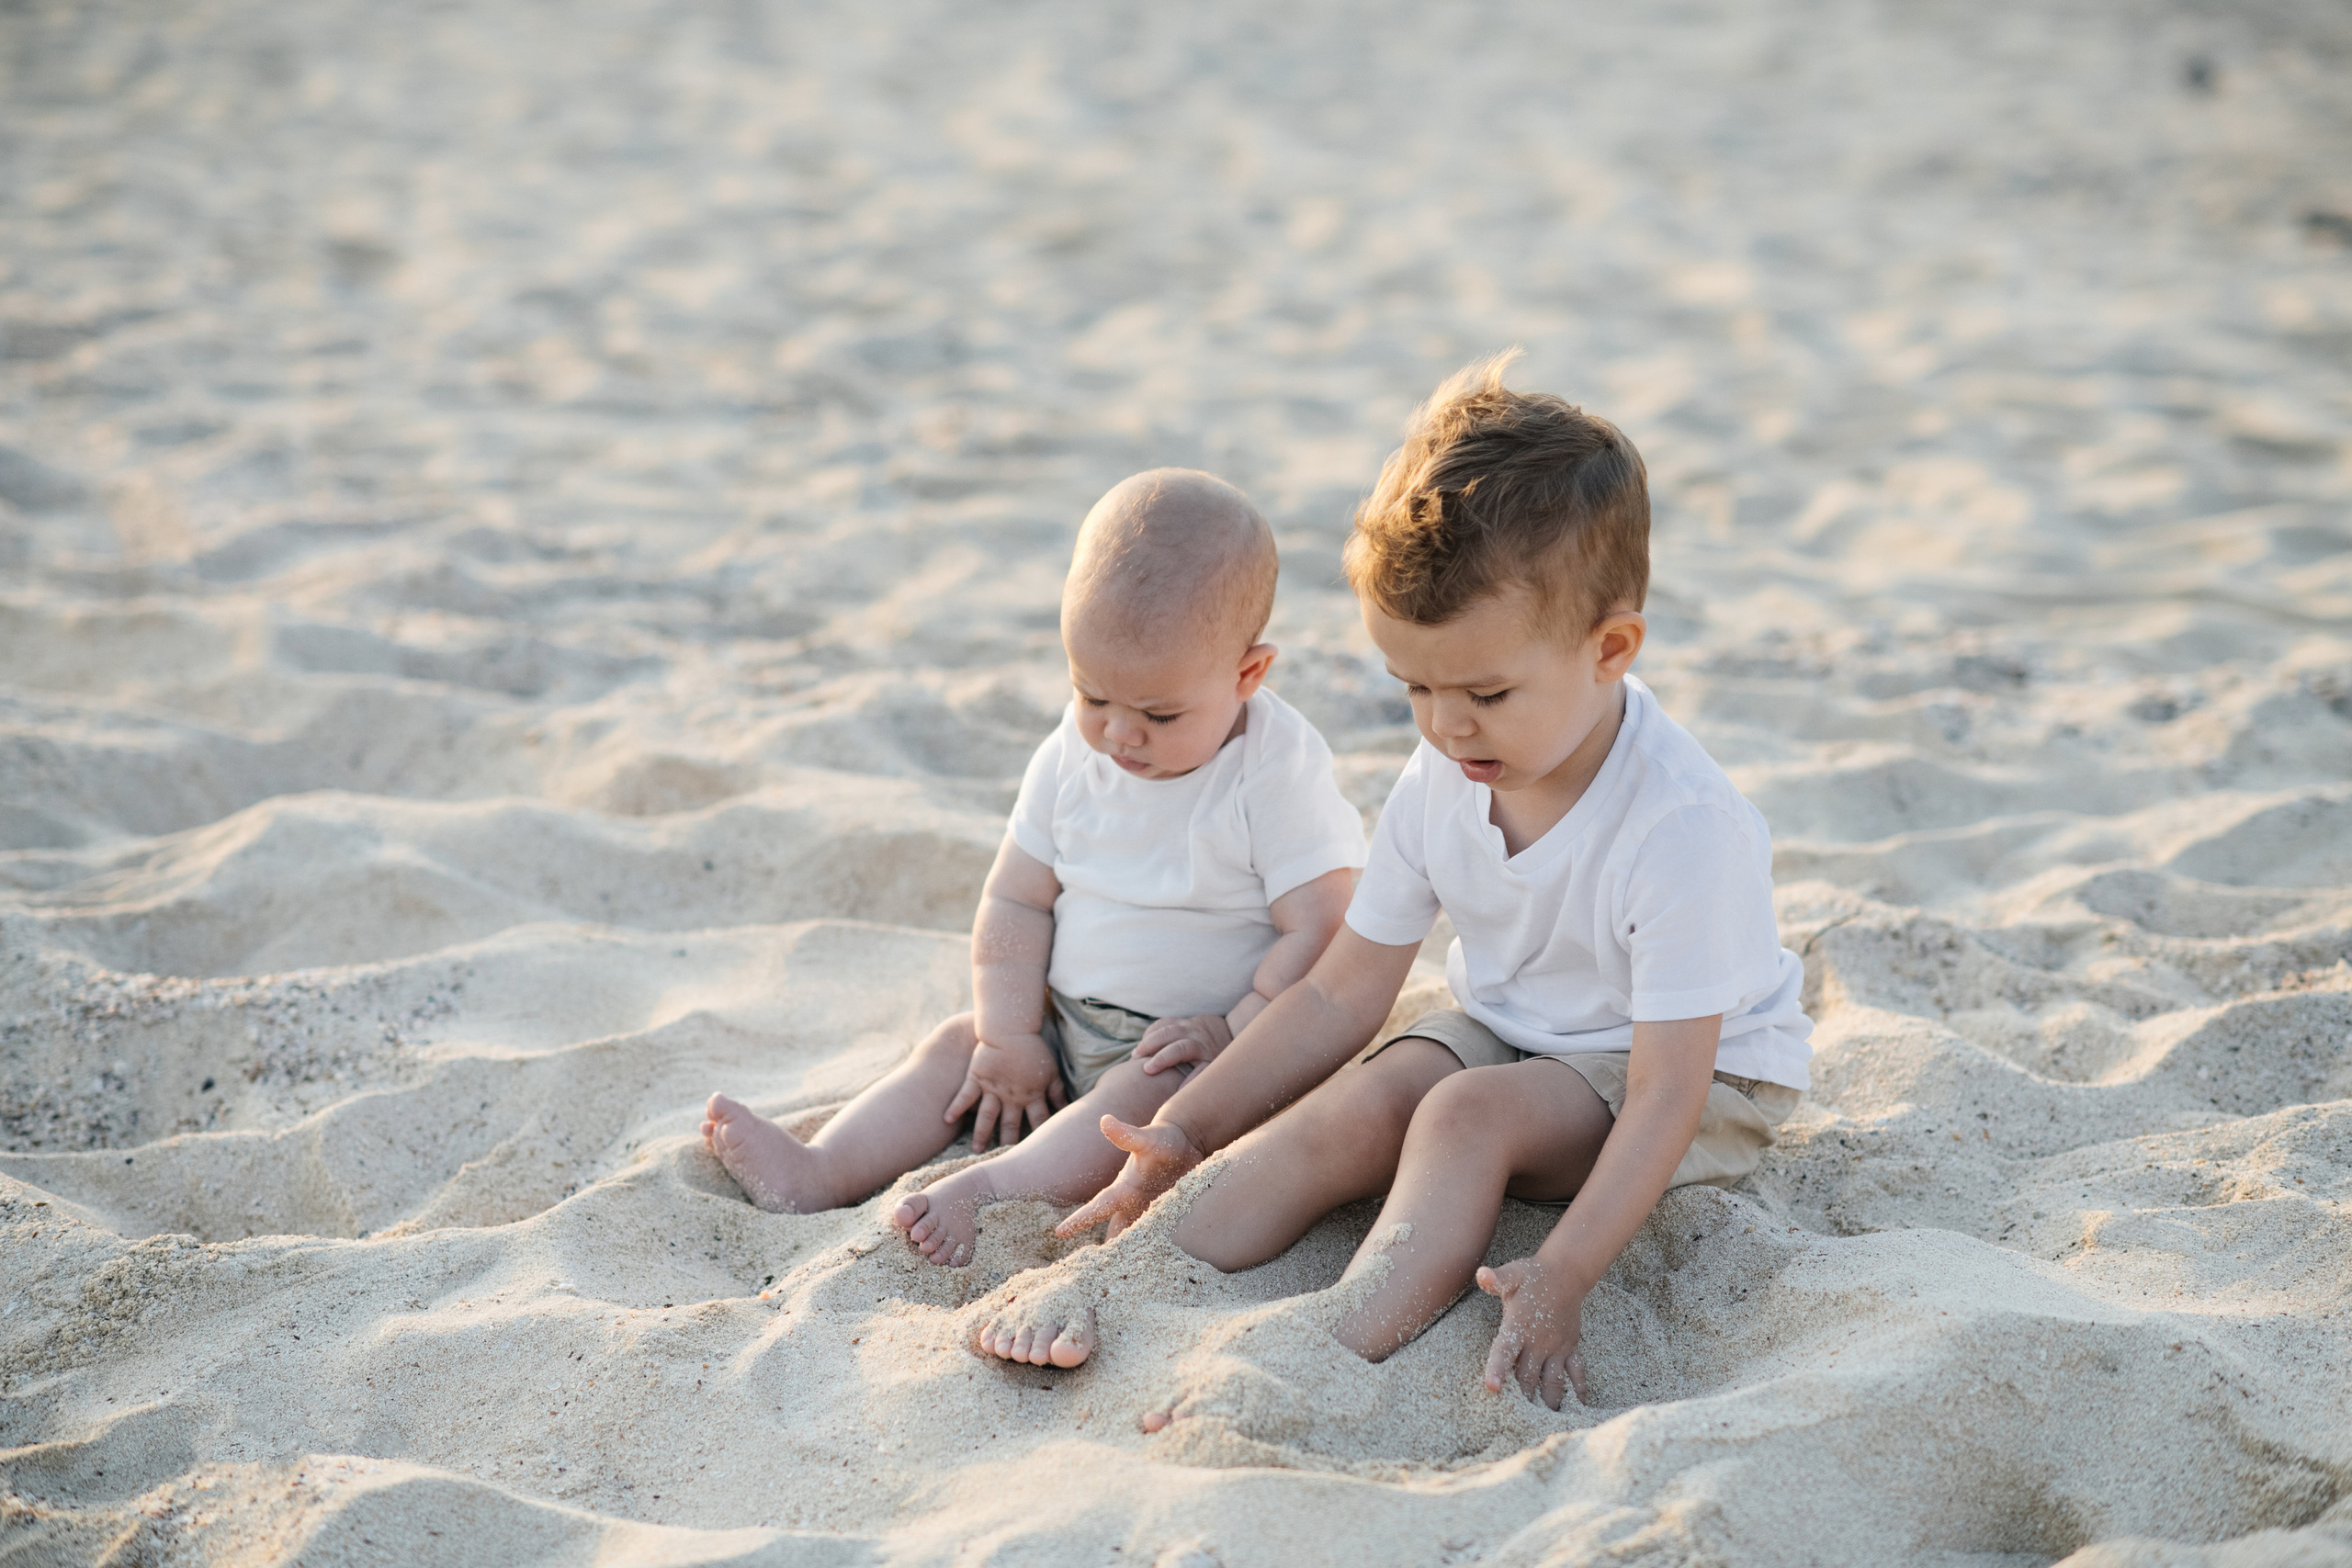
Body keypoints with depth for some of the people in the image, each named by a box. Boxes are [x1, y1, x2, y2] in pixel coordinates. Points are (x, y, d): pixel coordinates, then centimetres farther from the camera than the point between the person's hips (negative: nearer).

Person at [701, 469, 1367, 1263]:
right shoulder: (1074, 753, -1)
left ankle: (994, 1195, -46)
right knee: (959, 1044, -5)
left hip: (1192, 1046, -6)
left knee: (1143, 1094, -32)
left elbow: (1321, 934, -21)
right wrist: (1010, 1038, -3)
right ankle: (817, 1174, -17)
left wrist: (1231, 1036, -25)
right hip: (1068, 1024, 6)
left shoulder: (1280, 774, -19)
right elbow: (1016, 902, 3)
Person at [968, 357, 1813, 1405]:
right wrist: (1186, 1127, -7)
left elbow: (1667, 1091, -29)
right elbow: (1342, 992, -1)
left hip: (1706, 1083, -6)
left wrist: (1562, 1276, -39)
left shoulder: (1681, 825, -29)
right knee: (1356, 1105, -23)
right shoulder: (1439, 784, -8)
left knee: (1467, 1112, -32)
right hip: (1502, 1038, 6)